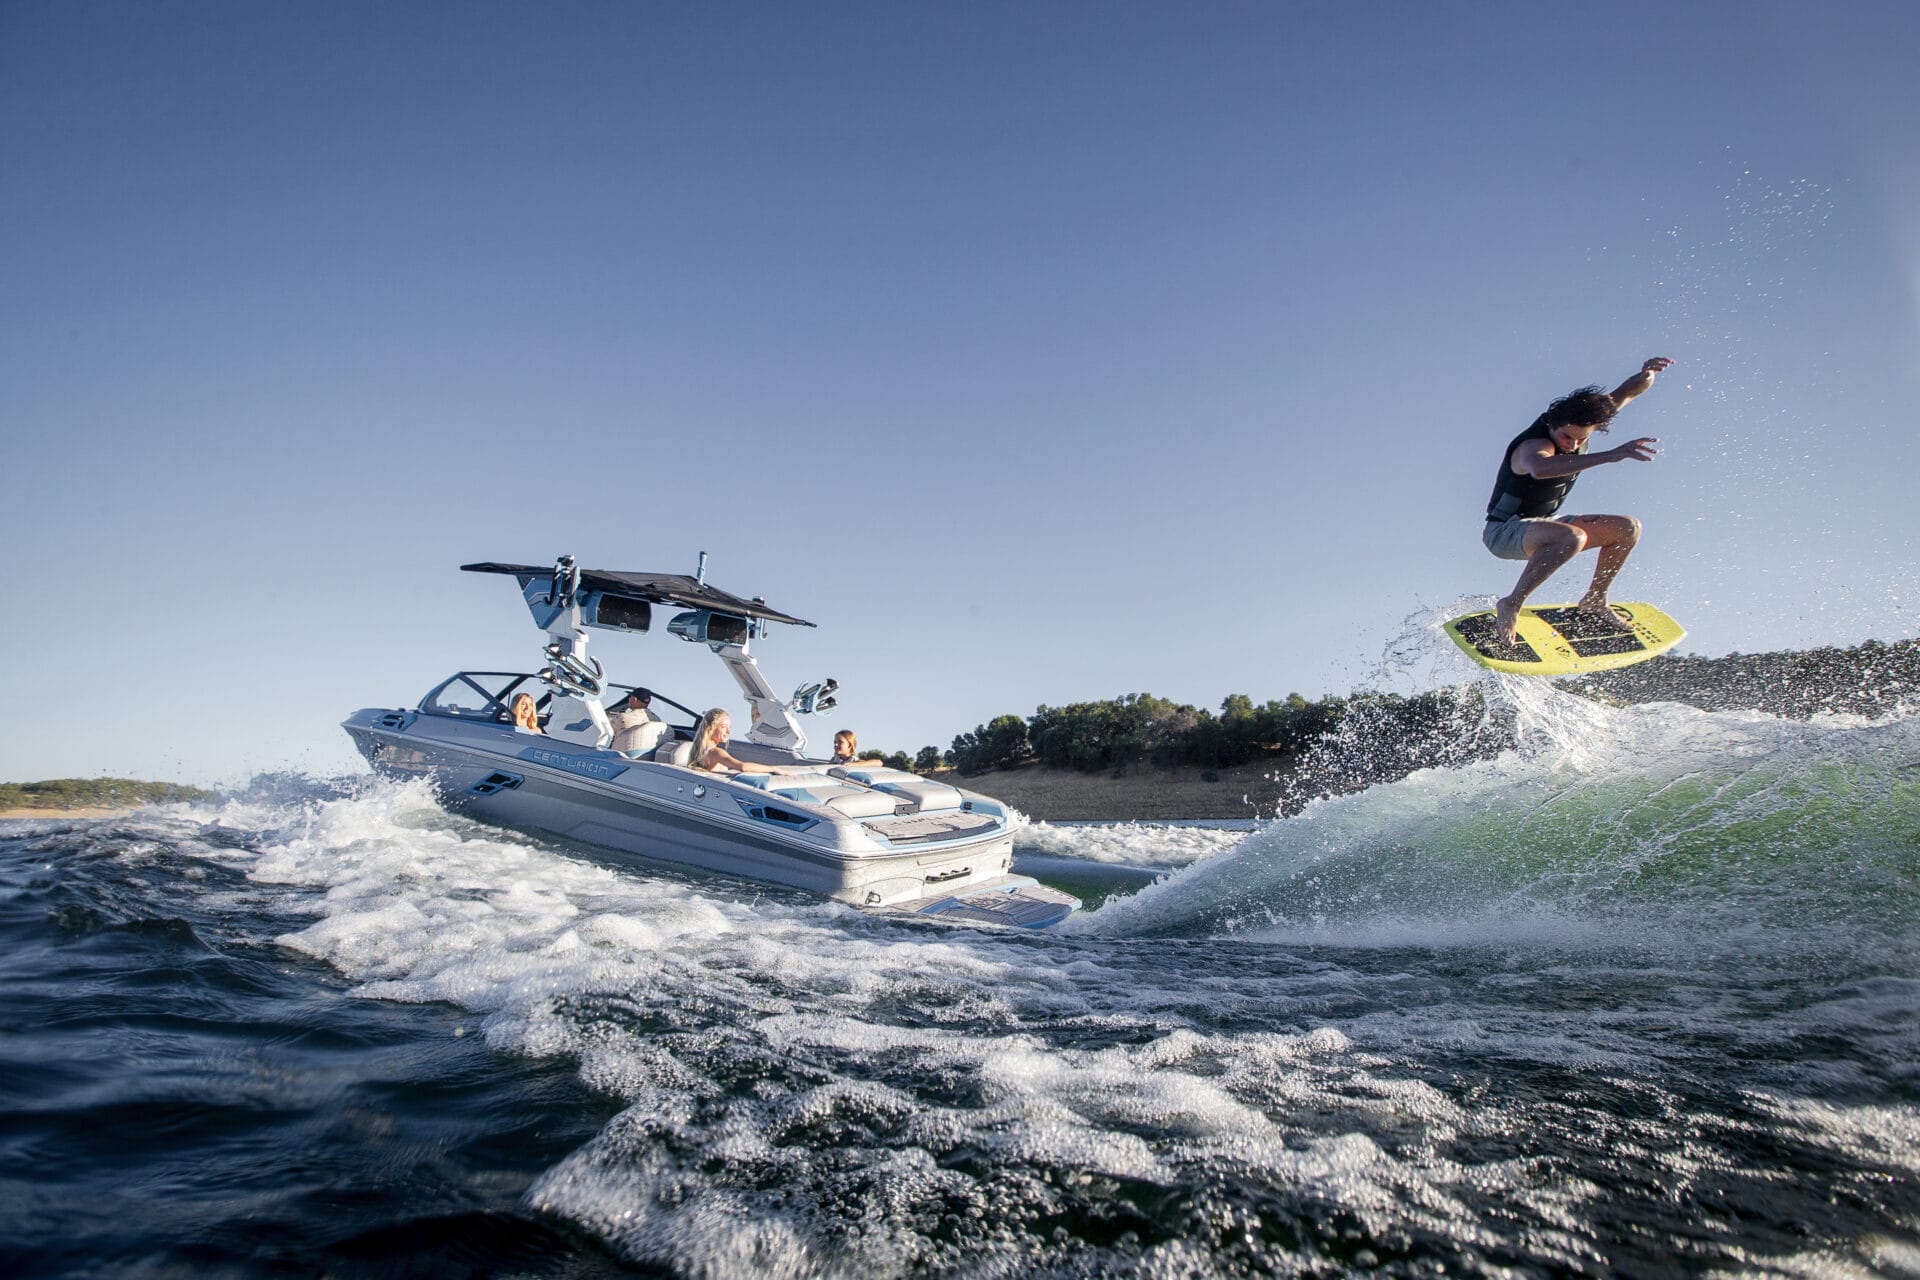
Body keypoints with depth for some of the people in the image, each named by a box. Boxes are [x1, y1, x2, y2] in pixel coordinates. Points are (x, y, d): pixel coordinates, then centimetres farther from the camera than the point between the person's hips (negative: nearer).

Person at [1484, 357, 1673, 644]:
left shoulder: (1579, 426, -4)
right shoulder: (1534, 445, -30)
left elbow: (1625, 393, 3)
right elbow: (1540, 468, -56)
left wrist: (1646, 375, -22)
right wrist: (1610, 455, -60)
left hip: (1542, 524, 9)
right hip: (1504, 531, -9)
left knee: (1628, 528, 4)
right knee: (1572, 537, -38)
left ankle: (1594, 601, 16)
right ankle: (1510, 605, -26)